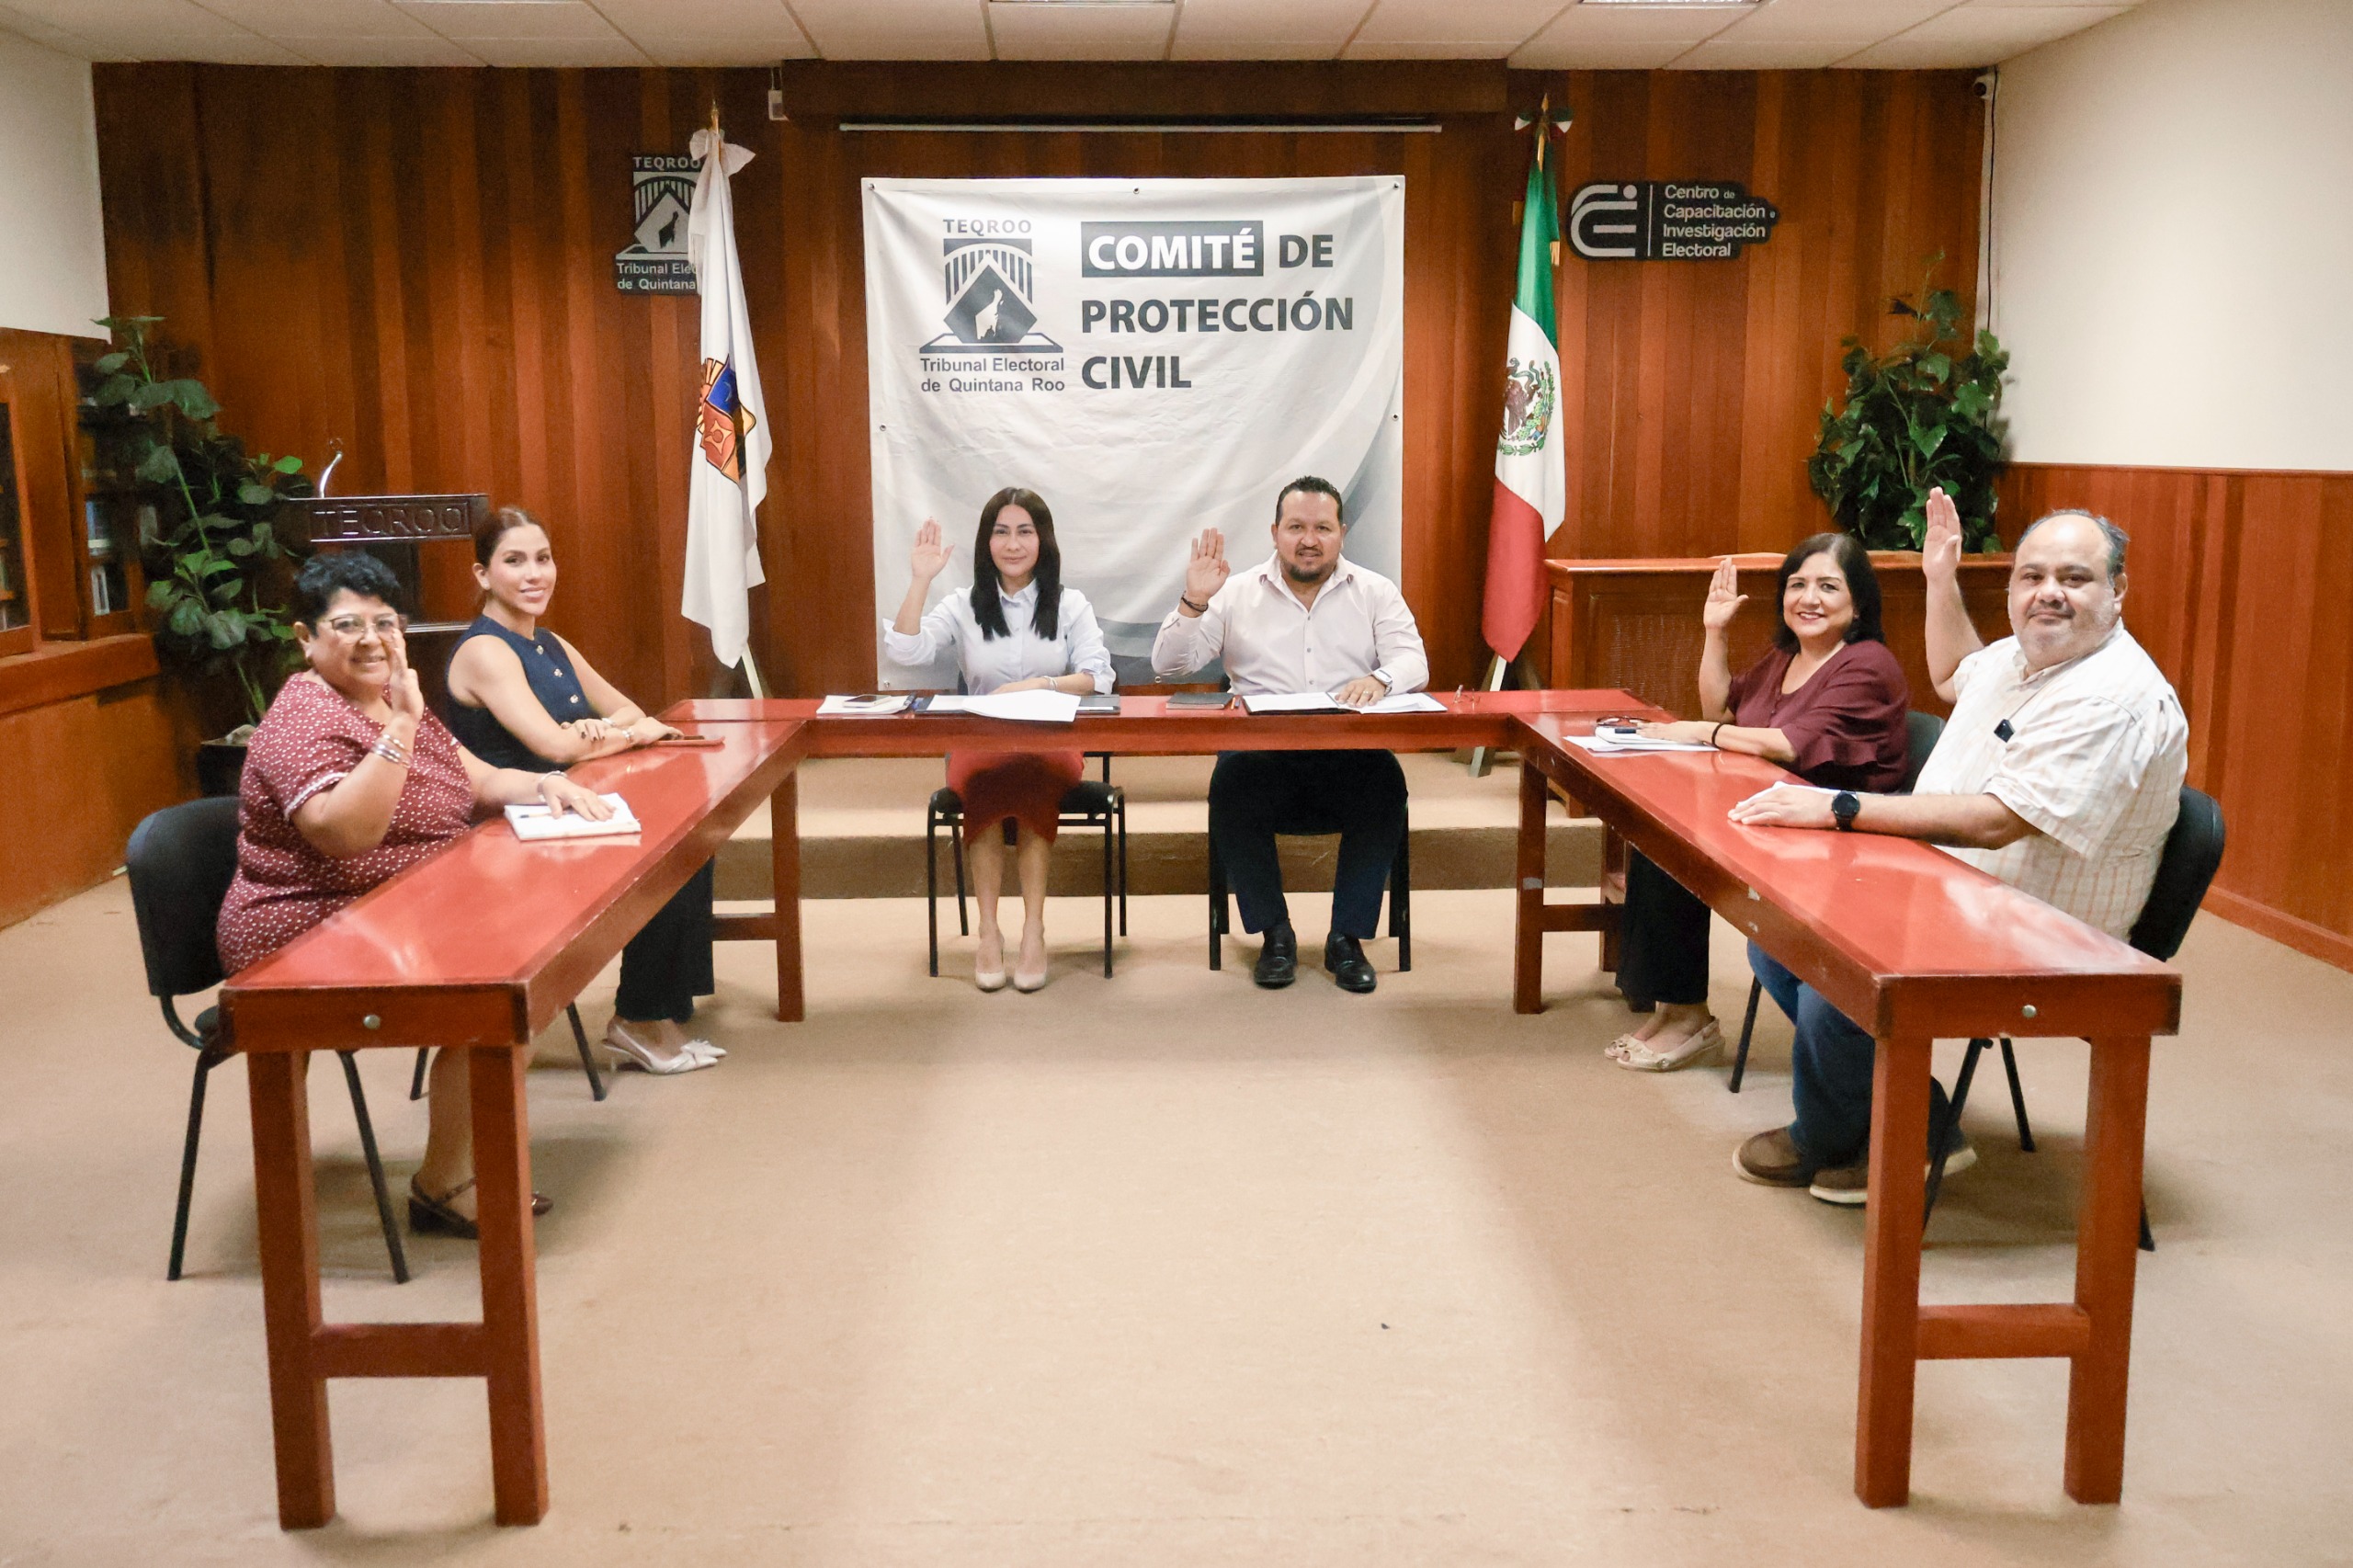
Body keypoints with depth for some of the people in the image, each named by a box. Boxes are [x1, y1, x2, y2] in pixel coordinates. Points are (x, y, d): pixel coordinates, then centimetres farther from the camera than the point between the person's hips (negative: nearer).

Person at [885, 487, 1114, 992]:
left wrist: (1039, 685, -18)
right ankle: (988, 931, -32)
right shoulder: (965, 606, 12)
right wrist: (920, 581, -10)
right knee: (983, 777, -36)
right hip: (980, 743, 1)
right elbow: (903, 651, -2)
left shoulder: (1069, 604, 11)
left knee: (1033, 775, -37)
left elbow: (1097, 676, -2)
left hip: (1051, 744, 0)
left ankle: (1033, 929, -33)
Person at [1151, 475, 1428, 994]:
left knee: (1384, 784, -32)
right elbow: (1168, 664, 8)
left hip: (1349, 755, 0)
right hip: (1262, 752, 0)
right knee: (1230, 786, -33)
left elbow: (1413, 660, 1)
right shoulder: (1237, 594, 14)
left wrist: (1381, 679, -23)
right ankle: (1274, 933, -13)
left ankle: (1347, 937, -16)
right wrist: (1194, 601, -9)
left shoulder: (1375, 593, 16)